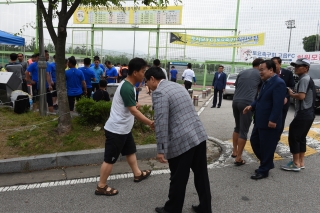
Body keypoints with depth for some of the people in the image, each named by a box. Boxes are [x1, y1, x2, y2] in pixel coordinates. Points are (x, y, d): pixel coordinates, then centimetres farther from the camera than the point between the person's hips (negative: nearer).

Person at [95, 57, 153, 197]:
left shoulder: (127, 85, 7)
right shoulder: (127, 88, -25)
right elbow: (134, 112, -25)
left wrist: (134, 105, 16)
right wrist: (150, 123, -19)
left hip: (124, 128, 10)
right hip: (116, 130, -10)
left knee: (131, 151, 23)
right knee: (110, 159, 2)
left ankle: (137, 174, 42)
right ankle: (101, 187, 16)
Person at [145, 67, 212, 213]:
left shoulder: (159, 92, -10)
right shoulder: (178, 86, 17)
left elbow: (161, 123, -17)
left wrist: (161, 150, -14)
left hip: (182, 141, -8)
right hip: (199, 135, 9)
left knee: (178, 179, 10)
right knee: (201, 175, 19)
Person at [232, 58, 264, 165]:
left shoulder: (241, 72, 18)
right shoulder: (260, 74, 6)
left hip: (235, 101, 5)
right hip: (247, 103, -5)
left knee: (237, 127, 21)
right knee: (244, 131, -1)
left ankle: (234, 151, 26)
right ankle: (238, 158, 2)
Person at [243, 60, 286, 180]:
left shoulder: (278, 83, -17)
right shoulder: (266, 82, 12)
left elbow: (278, 104, -22)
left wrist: (272, 120, -24)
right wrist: (252, 106, 6)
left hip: (269, 122, -10)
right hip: (260, 121, 10)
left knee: (266, 147, 4)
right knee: (254, 141, 18)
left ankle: (264, 171, 20)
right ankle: (267, 163, 35)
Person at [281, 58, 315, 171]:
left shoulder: (304, 79, -14)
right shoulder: (308, 79, 17)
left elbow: (301, 96, -25)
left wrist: (291, 94, -9)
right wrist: (294, 93, 6)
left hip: (302, 114, -10)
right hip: (308, 114, 10)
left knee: (293, 137, -3)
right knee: (301, 137, 15)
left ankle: (296, 164, 4)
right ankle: (301, 162, 22)